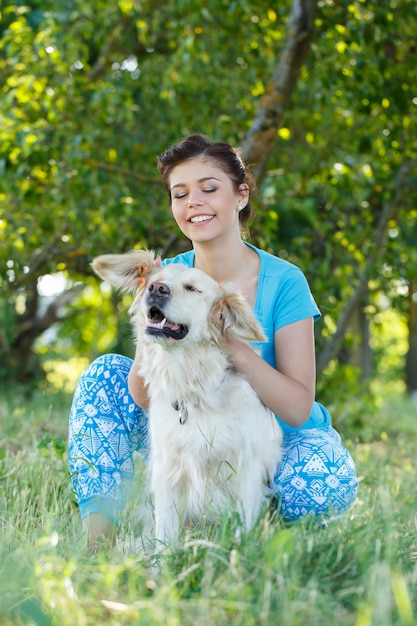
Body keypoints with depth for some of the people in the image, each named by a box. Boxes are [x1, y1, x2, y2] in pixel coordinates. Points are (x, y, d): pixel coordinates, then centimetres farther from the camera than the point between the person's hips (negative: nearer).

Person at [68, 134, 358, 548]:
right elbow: (143, 399, -12)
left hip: (277, 441, -3)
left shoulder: (283, 283, -16)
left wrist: (234, 348, -36)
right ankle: (97, 526, -14)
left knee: (325, 478, -37)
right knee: (105, 374, -11)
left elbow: (299, 409, -21)